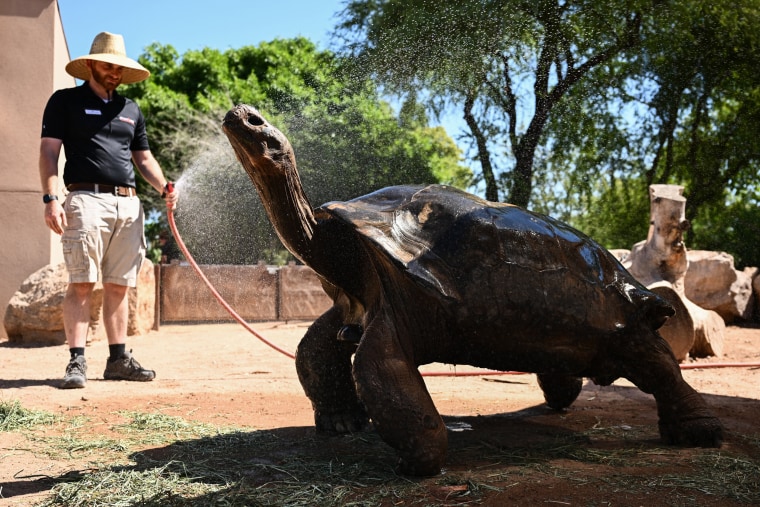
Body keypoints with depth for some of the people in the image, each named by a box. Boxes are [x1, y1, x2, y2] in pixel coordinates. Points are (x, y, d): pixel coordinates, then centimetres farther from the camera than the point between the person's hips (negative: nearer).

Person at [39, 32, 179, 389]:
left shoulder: (131, 110, 23)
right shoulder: (65, 101, 9)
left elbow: (144, 158, 25)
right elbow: (48, 151, 1)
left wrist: (164, 188, 5)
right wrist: (50, 198, -12)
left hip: (129, 204, 5)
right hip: (87, 200, -5)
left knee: (119, 286, 6)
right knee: (81, 284, -10)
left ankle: (118, 359, 11)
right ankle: (77, 362, -8)